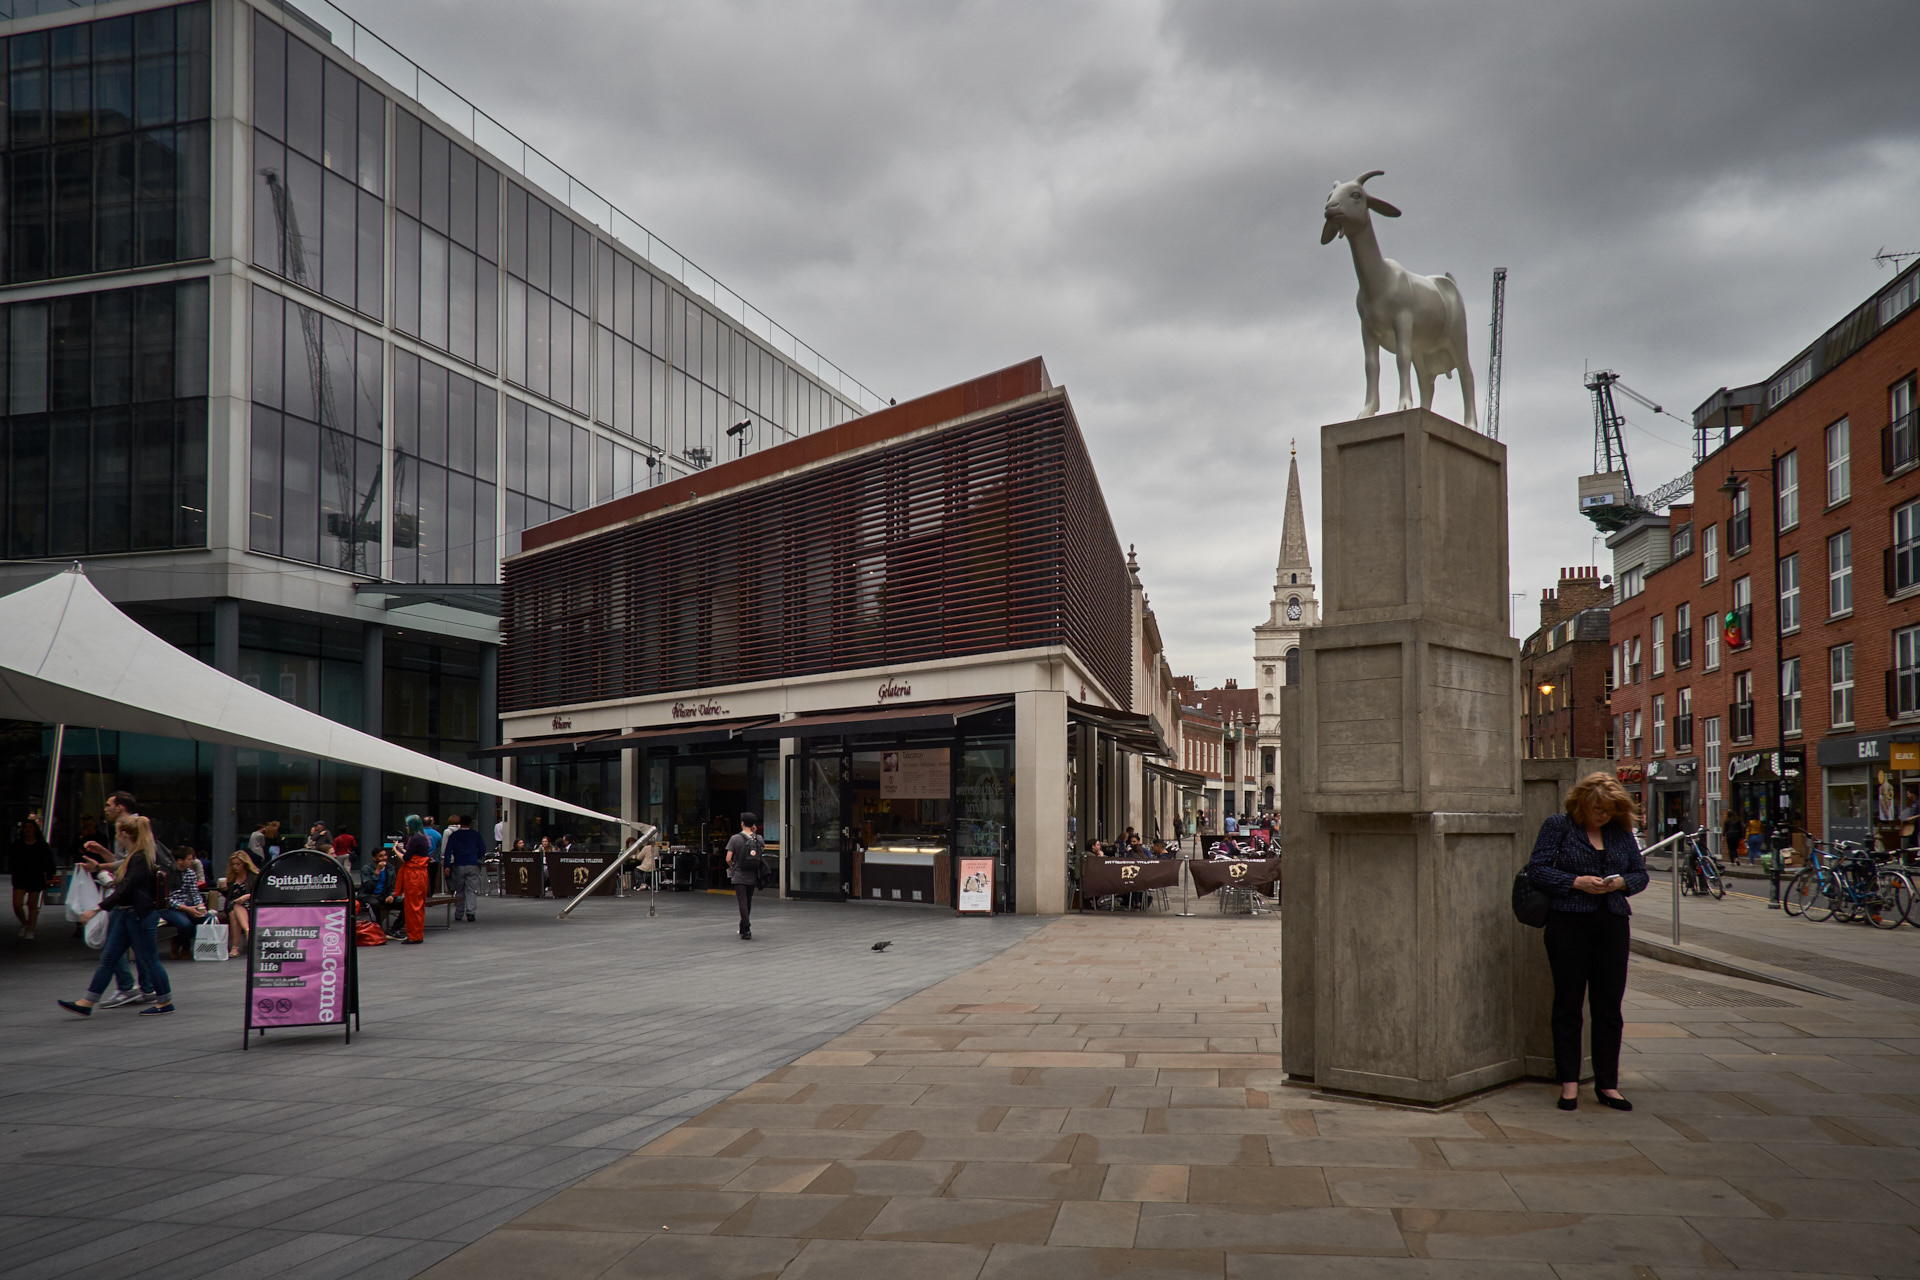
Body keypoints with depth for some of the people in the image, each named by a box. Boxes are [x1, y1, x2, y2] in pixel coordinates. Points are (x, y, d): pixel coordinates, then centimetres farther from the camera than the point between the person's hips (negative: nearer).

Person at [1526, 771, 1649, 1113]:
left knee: (1609, 1007, 4)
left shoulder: (1621, 832, 13)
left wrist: (1621, 883, -5)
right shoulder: (1558, 826, 1)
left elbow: (1641, 873, 17)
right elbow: (1537, 870, -4)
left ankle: (1607, 1084, 13)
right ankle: (1569, 1082, 8)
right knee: (1568, 1004, 1)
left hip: (1613, 925, 4)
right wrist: (1577, 882, -15)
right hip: (1569, 924, -3)